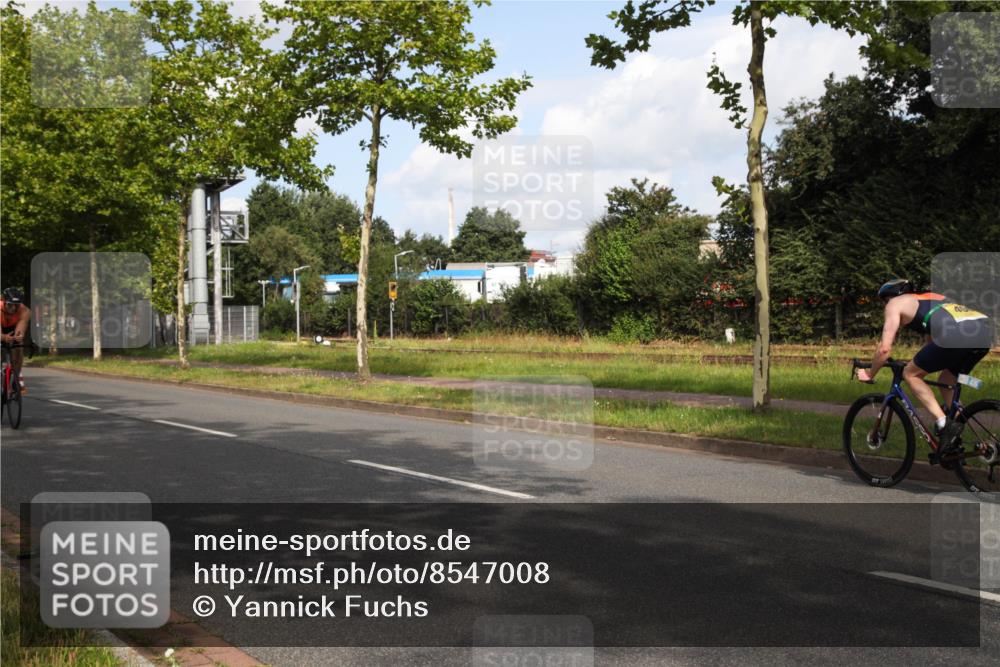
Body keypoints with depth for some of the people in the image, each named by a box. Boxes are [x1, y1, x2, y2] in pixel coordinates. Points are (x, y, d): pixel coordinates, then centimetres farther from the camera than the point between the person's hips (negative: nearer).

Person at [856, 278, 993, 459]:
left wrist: (870, 374, 25)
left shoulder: (895, 303, 18)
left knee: (910, 375, 11)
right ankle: (955, 443, 22)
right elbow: (930, 344, 48)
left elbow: (885, 348, 10)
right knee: (947, 382, 27)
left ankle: (943, 424, -2)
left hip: (955, 334, -8)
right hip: (985, 331, 8)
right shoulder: (929, 298, 39)